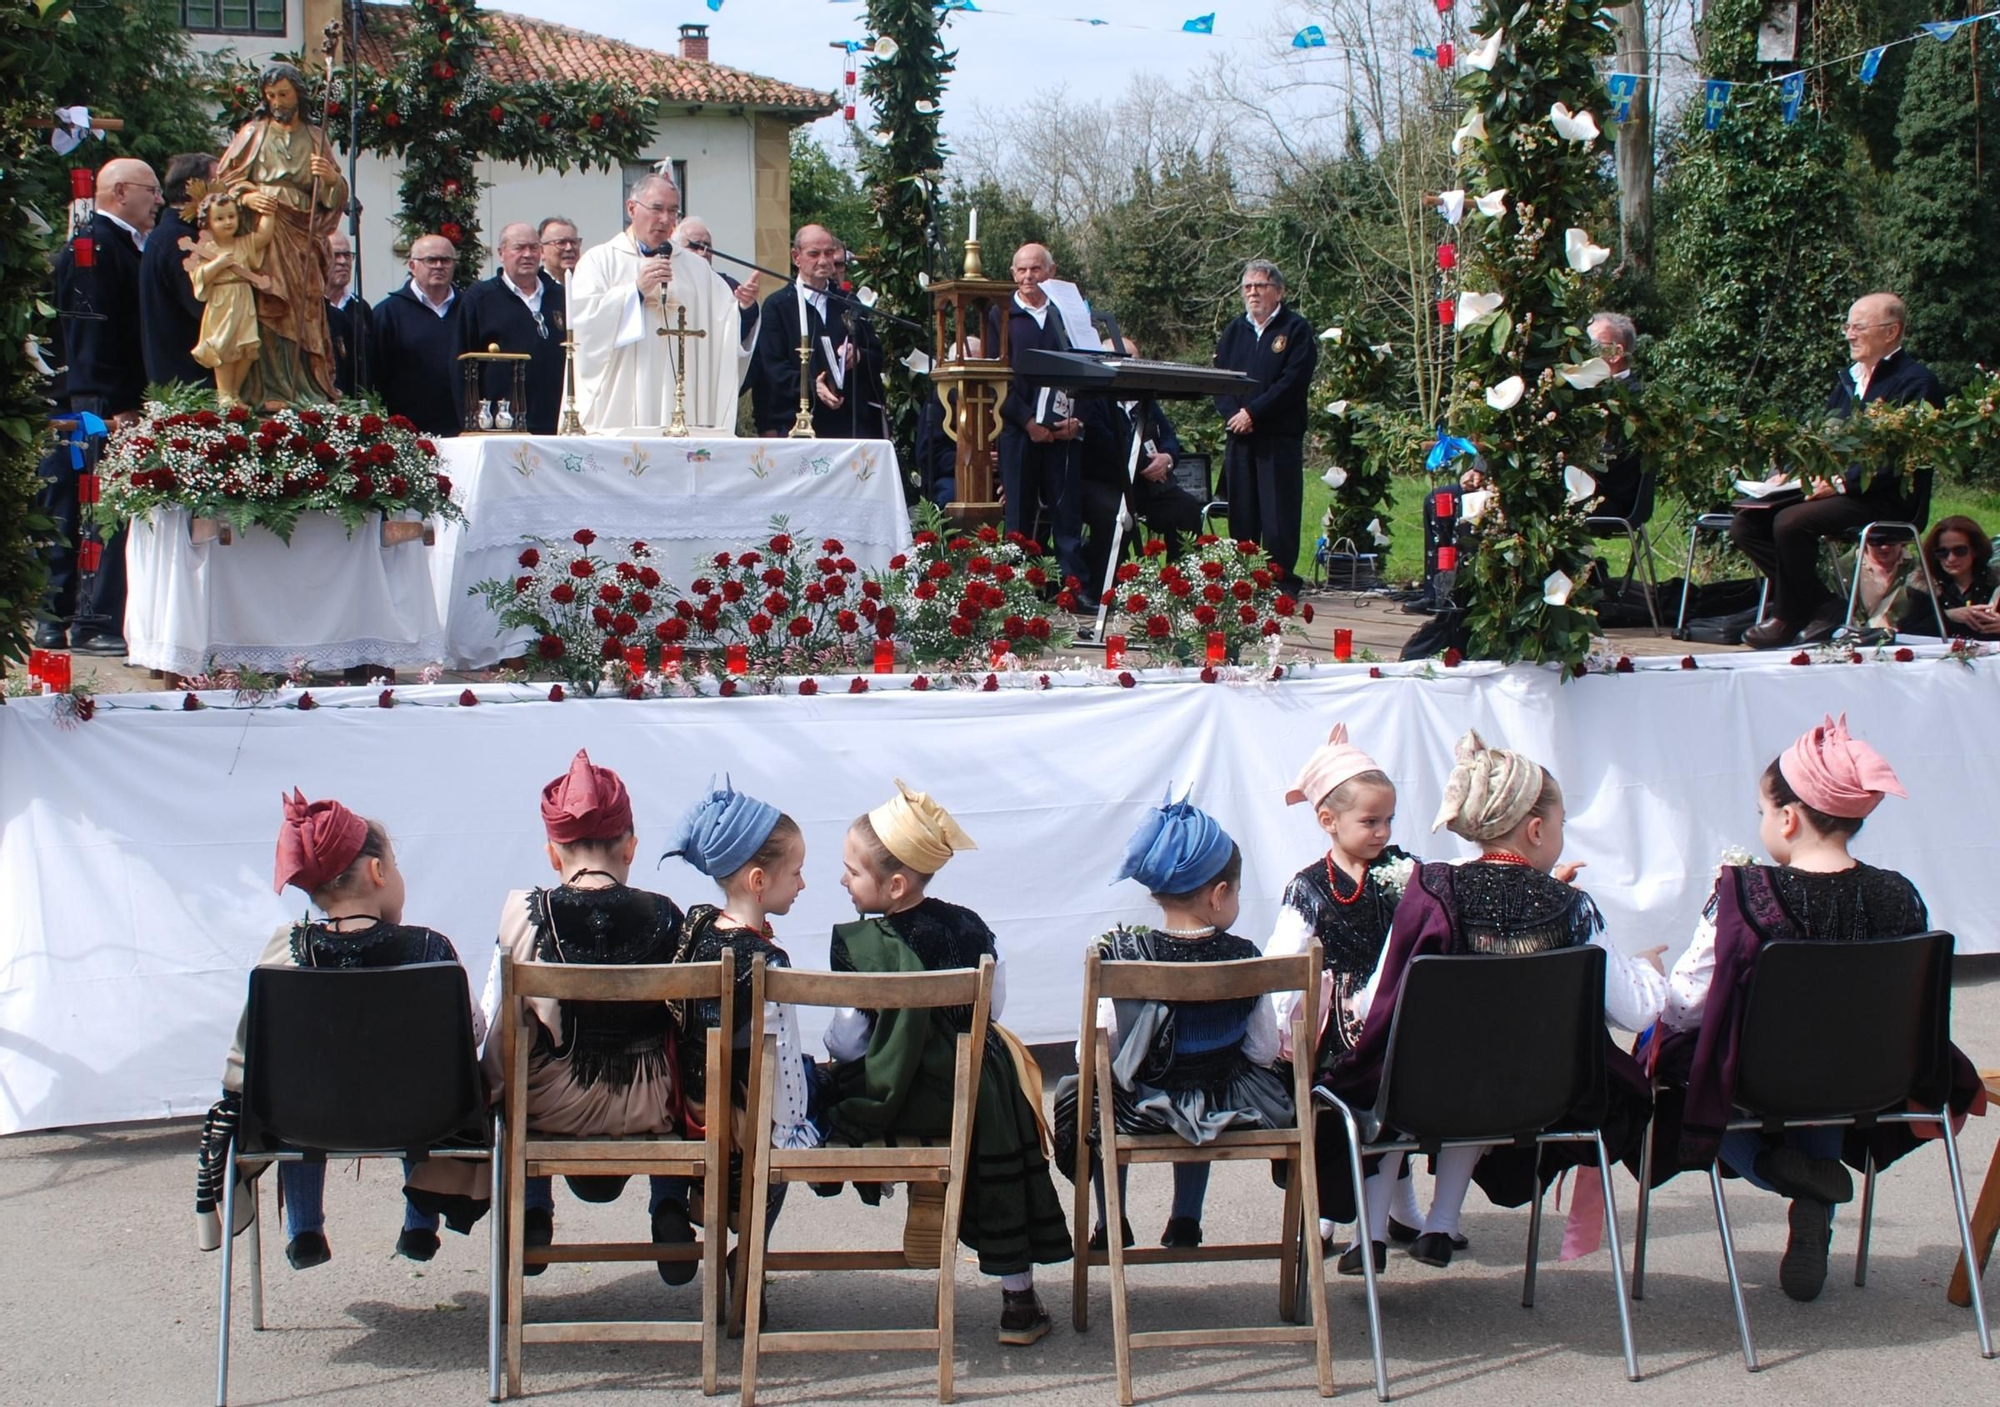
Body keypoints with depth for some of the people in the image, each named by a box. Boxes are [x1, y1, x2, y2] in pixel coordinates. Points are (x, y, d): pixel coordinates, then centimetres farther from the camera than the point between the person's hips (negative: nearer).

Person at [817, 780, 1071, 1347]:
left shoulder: (857, 945, -16)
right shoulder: (967, 929, -6)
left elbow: (846, 1041, -13)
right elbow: (993, 1007, 7)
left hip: (873, 1106, -2)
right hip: (962, 1102, 2)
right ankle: (1017, 1298, 21)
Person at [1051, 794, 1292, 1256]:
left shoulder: (1120, 956, -15)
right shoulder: (1243, 958, -11)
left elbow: (1093, 1057, -16)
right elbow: (1264, 1052, -6)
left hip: (1140, 1112, -2)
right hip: (1225, 1110, 2)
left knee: (1075, 1093, 30)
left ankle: (1111, 1224, 35)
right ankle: (1185, 1220, 39)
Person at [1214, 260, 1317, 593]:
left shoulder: (1295, 330, 0)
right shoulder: (1234, 331, 16)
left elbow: (1292, 382, -11)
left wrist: (1253, 413, -15)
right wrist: (1232, 414, -9)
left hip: (1280, 438, -5)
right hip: (1239, 437, 5)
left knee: (1279, 513, -6)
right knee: (1241, 512, 6)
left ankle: (1281, 581, -2)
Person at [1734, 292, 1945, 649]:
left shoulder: (1915, 382, -7)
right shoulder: (1848, 378, 20)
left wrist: (1843, 483, -22)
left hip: (1886, 499, -9)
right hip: (1832, 488, 9)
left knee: (1791, 522, -31)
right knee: (1745, 523, -8)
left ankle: (1788, 619, -11)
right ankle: (1825, 607, -8)